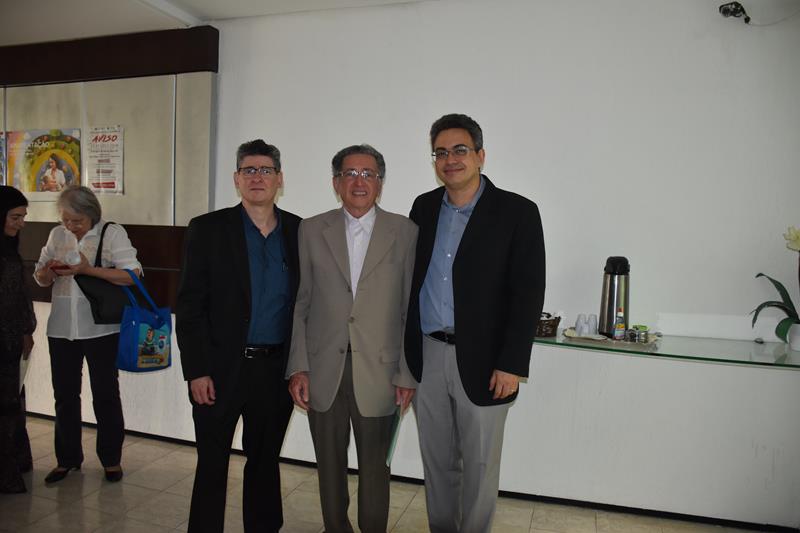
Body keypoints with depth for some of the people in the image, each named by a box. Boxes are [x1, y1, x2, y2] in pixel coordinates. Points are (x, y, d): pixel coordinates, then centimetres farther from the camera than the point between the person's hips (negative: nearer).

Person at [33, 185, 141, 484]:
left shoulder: (112, 233, -7)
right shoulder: (57, 235, 8)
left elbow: (133, 274, -17)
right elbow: (41, 279, 15)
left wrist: (88, 269, -23)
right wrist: (49, 271, -8)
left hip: (100, 328, -4)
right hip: (62, 328, 5)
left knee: (106, 394, 6)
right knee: (64, 395, 13)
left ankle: (111, 459, 22)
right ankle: (67, 459, 30)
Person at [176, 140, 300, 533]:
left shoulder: (299, 232, 3)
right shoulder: (208, 230, -3)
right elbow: (189, 306, -5)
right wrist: (196, 371, -10)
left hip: (276, 369, 2)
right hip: (220, 369, -2)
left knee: (265, 461, 17)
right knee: (212, 465, 10)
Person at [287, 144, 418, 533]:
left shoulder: (405, 232, -1)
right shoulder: (312, 230, 3)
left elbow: (412, 309, -1)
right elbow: (299, 305, 4)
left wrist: (408, 374, -3)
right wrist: (298, 368, -1)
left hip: (378, 373, -1)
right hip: (323, 372, 2)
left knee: (374, 467, 12)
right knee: (330, 465, 16)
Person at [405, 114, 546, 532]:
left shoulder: (517, 212, -7)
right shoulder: (424, 207, 7)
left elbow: (528, 294, -10)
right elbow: (409, 278, 10)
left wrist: (512, 364, -14)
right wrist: (405, 349, 7)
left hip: (481, 361, -4)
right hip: (427, 357, 4)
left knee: (479, 466, 11)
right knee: (437, 462, 17)